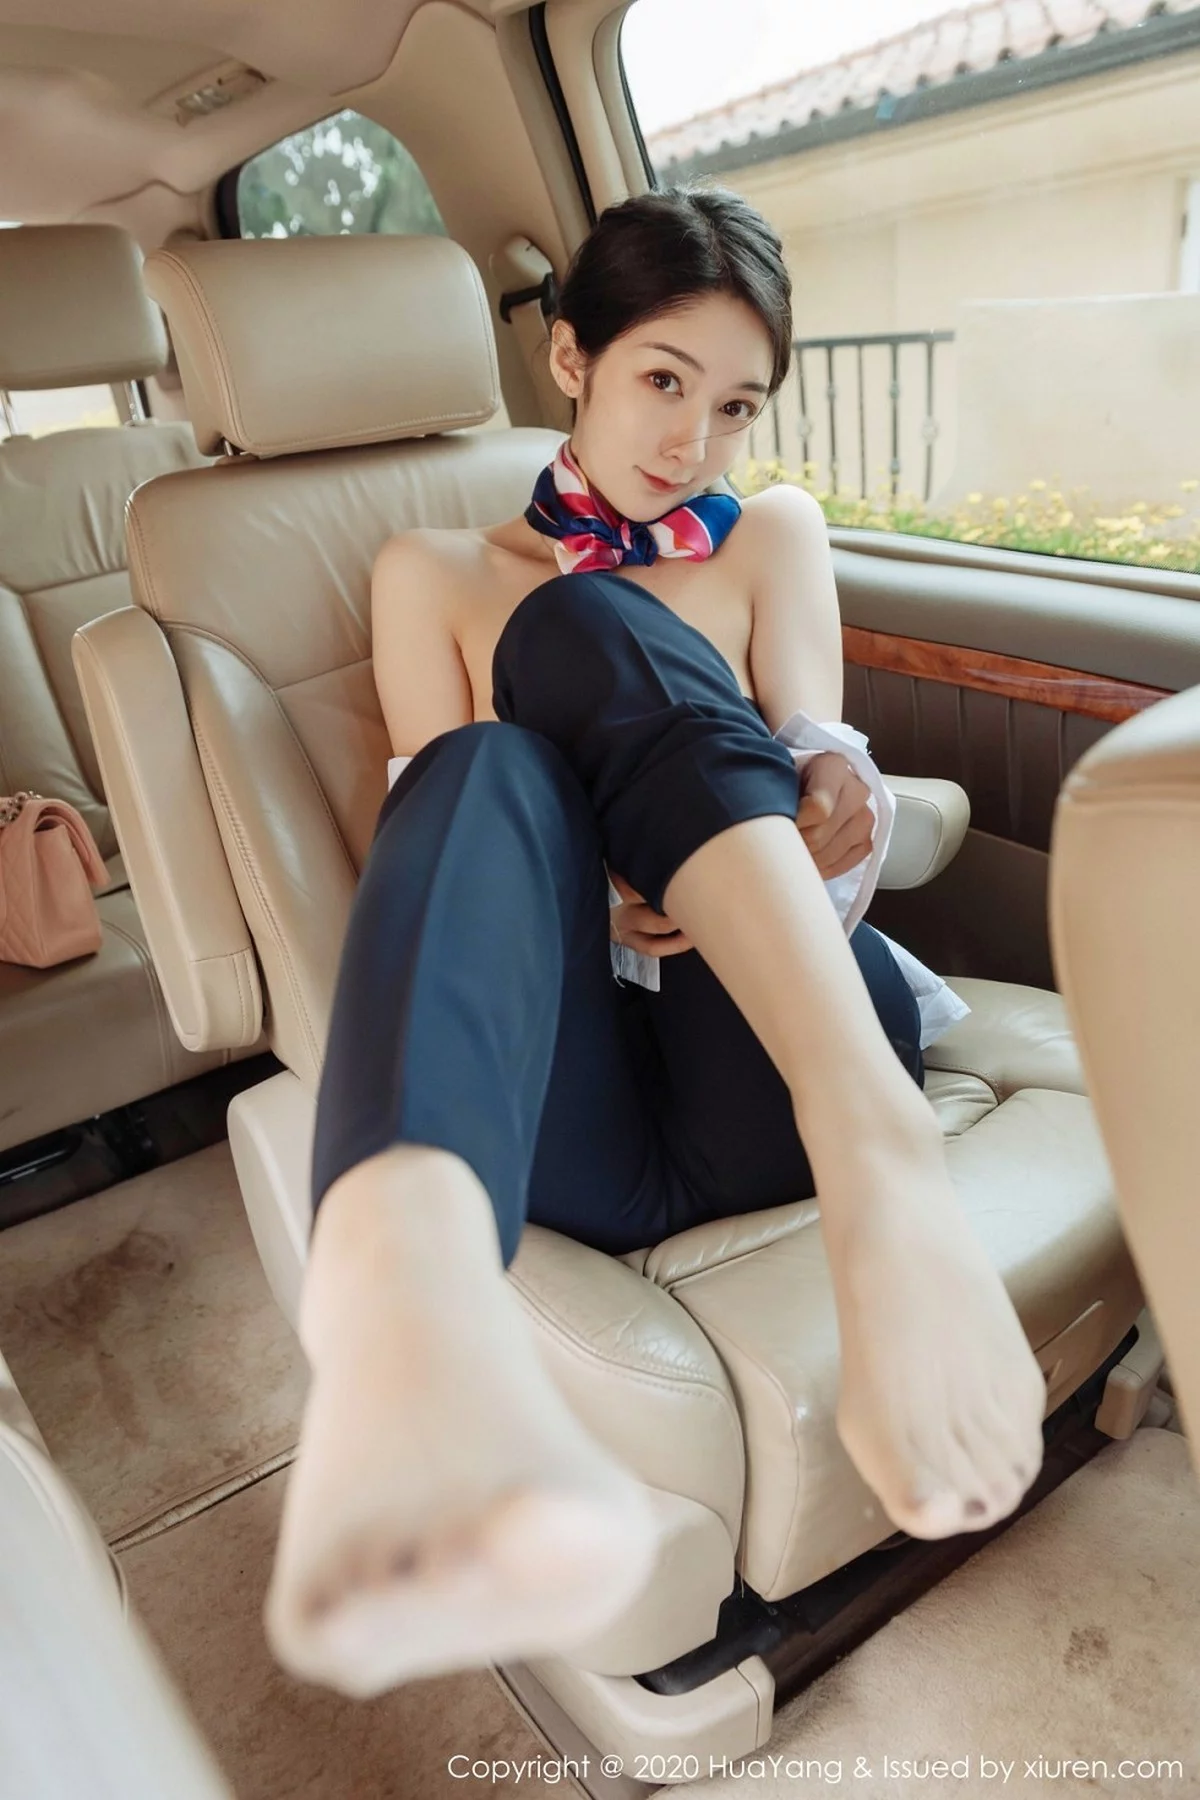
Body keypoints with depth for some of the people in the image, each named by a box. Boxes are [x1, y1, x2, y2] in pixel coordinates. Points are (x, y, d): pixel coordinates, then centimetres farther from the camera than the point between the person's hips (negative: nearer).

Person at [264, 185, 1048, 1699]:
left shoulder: (771, 536, 21)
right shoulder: (437, 576, 18)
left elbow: (817, 768, 8)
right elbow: (454, 819, 6)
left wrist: (833, 804, -17)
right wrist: (595, 904, -16)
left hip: (777, 1074, 0)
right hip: (578, 1110, 0)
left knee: (582, 626, -18)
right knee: (491, 774, -28)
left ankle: (879, 1159, -39)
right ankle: (406, 1317, -57)